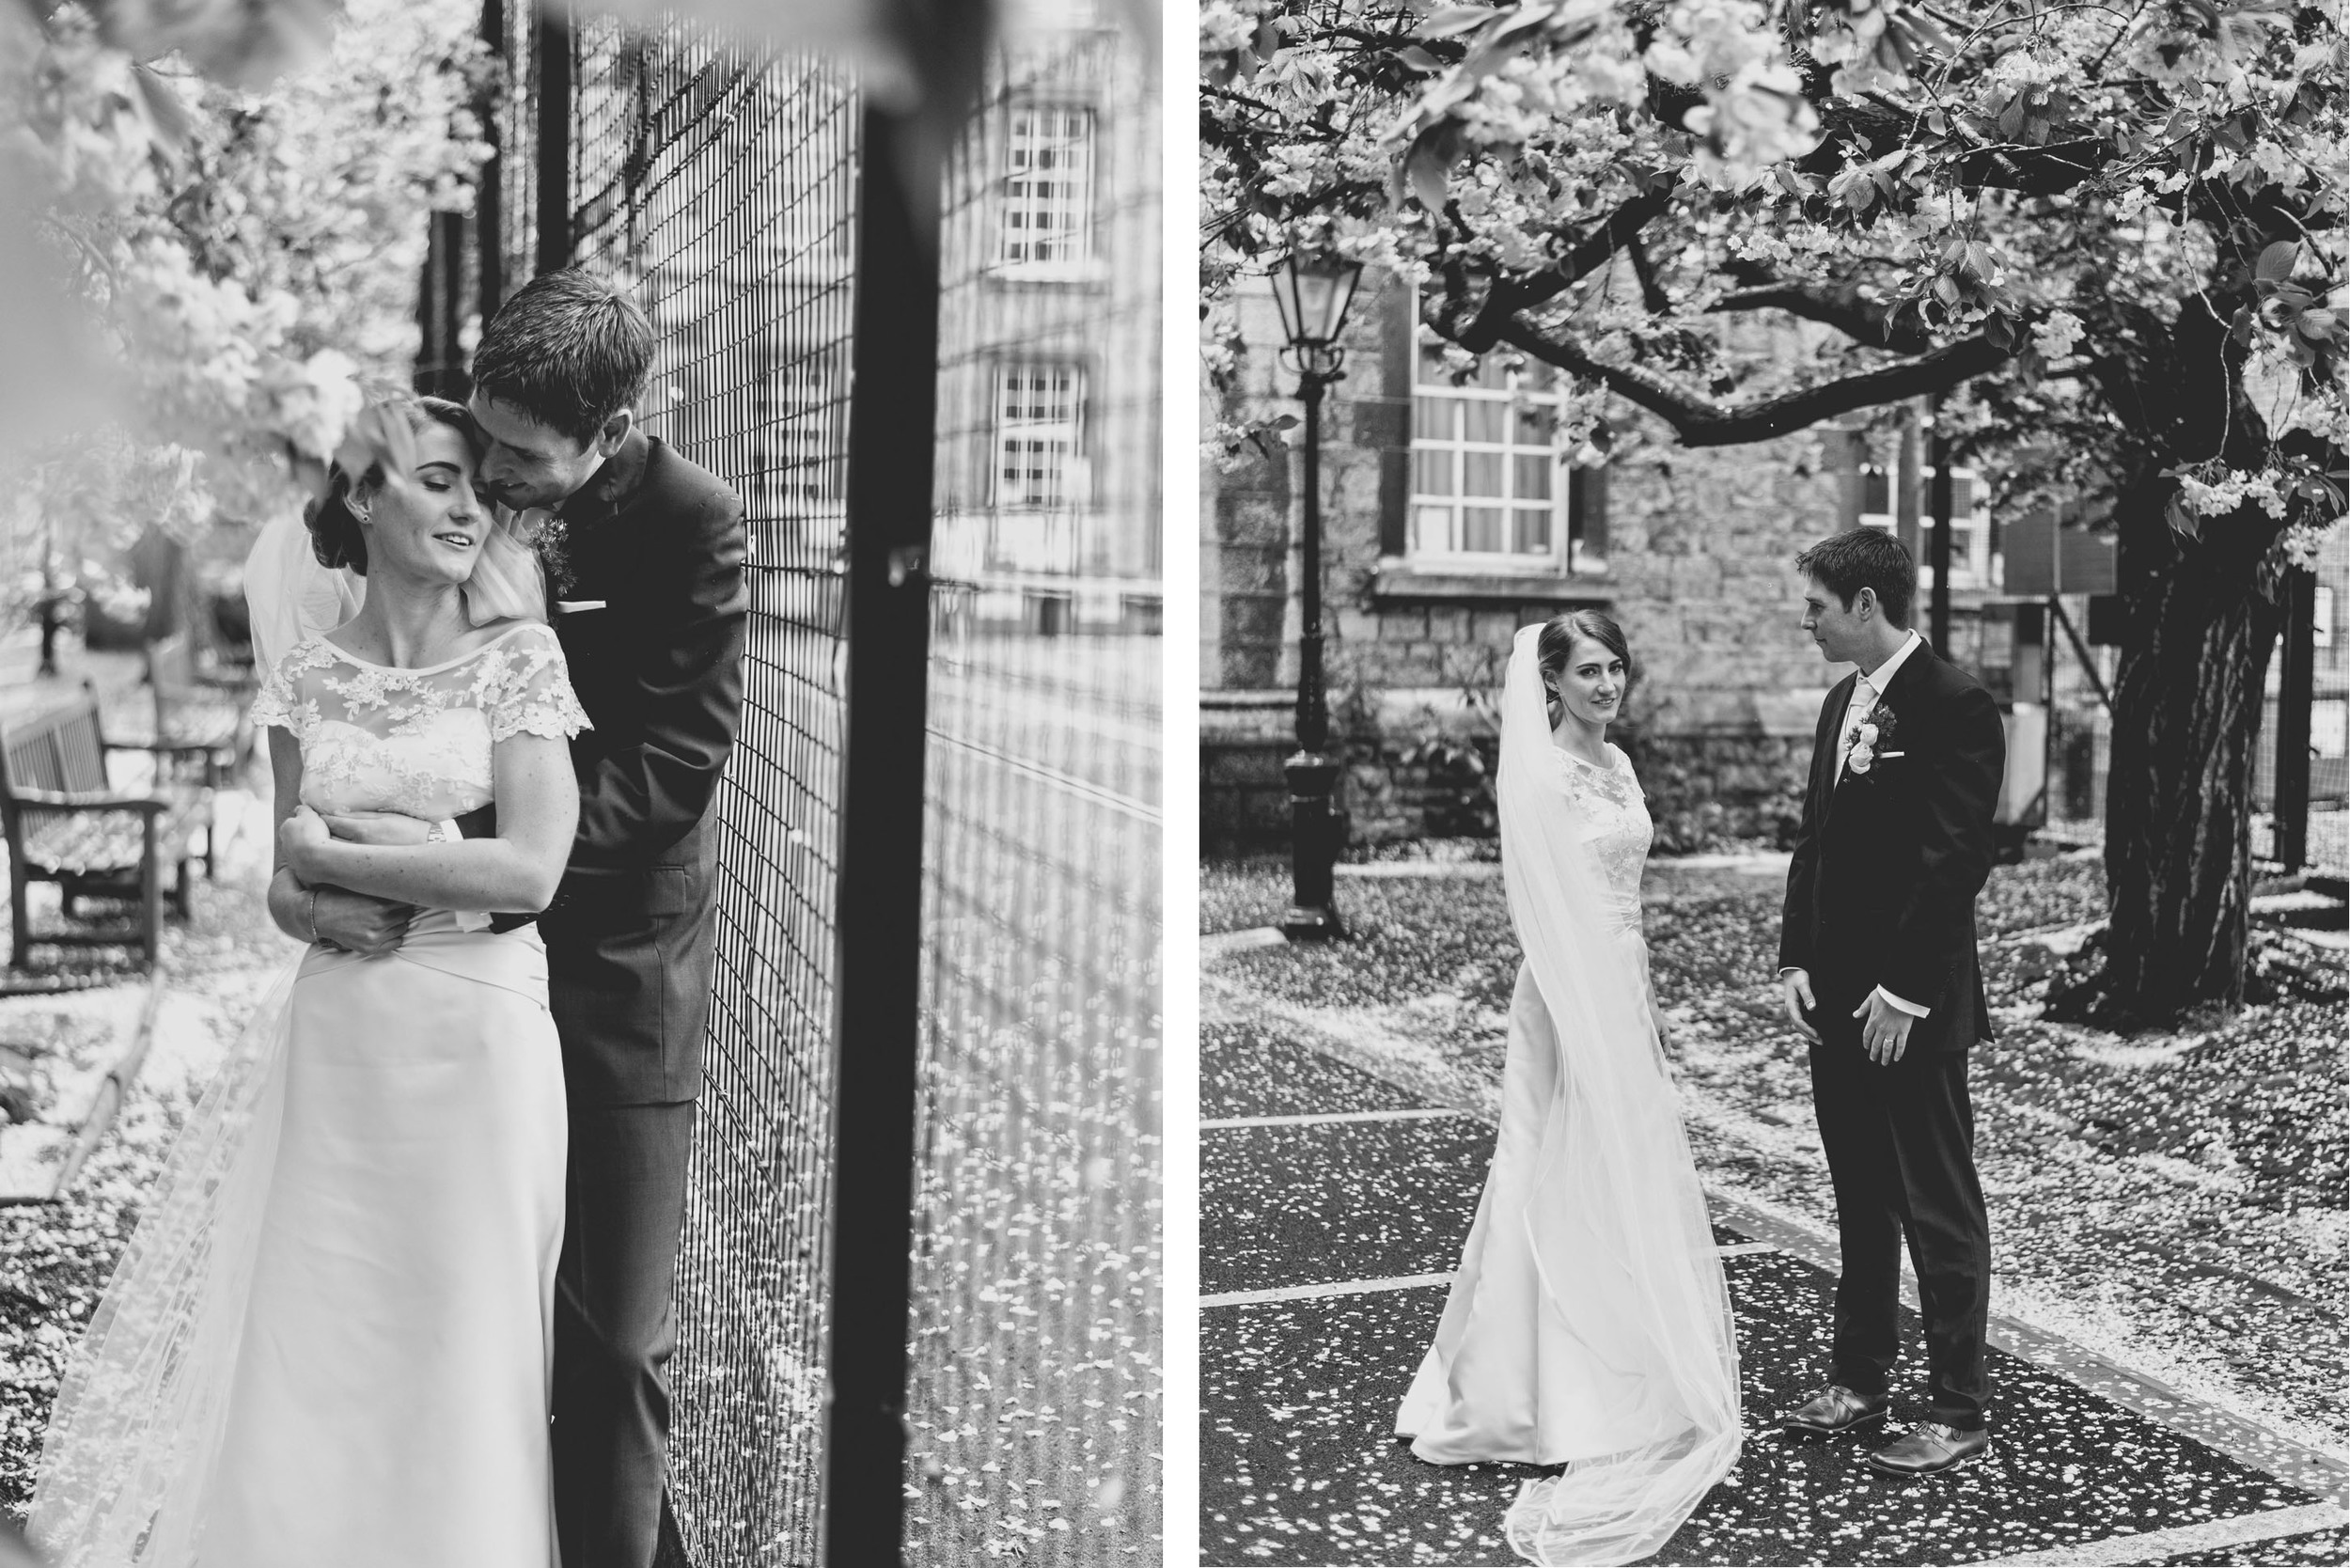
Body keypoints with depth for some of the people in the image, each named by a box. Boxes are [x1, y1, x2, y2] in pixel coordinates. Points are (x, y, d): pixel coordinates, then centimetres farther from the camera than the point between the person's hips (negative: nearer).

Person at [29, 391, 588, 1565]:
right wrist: (325, 909, -13)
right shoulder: (308, 678, 7)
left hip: (474, 1038, -3)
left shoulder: (516, 657, -4)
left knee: (455, 1353, 5)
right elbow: (286, 891, 10)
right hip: (334, 1039, 3)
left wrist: (336, 849, -9)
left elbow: (531, 870, -14)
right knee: (306, 1339, 7)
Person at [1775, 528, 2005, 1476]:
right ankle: (1859, 1382, 26)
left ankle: (1959, 1411, 10)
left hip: (1912, 1011, -8)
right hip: (1837, 1003, 8)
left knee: (1940, 1213, 1)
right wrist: (1796, 962, 6)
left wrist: (1900, 993, -18)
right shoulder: (1843, 702, 12)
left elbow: (1954, 862, -18)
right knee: (1861, 1205, 16)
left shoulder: (1955, 706, -14)